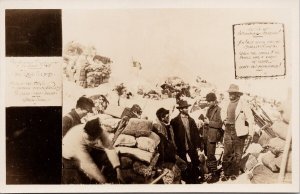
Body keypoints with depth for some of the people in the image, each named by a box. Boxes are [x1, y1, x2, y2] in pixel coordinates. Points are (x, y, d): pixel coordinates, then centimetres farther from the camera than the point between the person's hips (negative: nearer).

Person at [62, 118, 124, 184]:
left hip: (88, 150, 5)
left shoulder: (100, 132, -28)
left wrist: (118, 170, -37)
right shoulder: (77, 139, -42)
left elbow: (110, 149, -28)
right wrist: (103, 182, -42)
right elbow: (88, 164, -43)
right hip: (70, 157, -5)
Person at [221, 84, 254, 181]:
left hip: (239, 132, -4)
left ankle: (235, 173, 21)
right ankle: (226, 173, 14)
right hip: (228, 130, 4)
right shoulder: (227, 103, 9)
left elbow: (250, 118, -7)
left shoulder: (243, 104, -7)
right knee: (227, 153, 4)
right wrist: (225, 123, 14)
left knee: (237, 154, 7)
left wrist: (250, 132, -9)